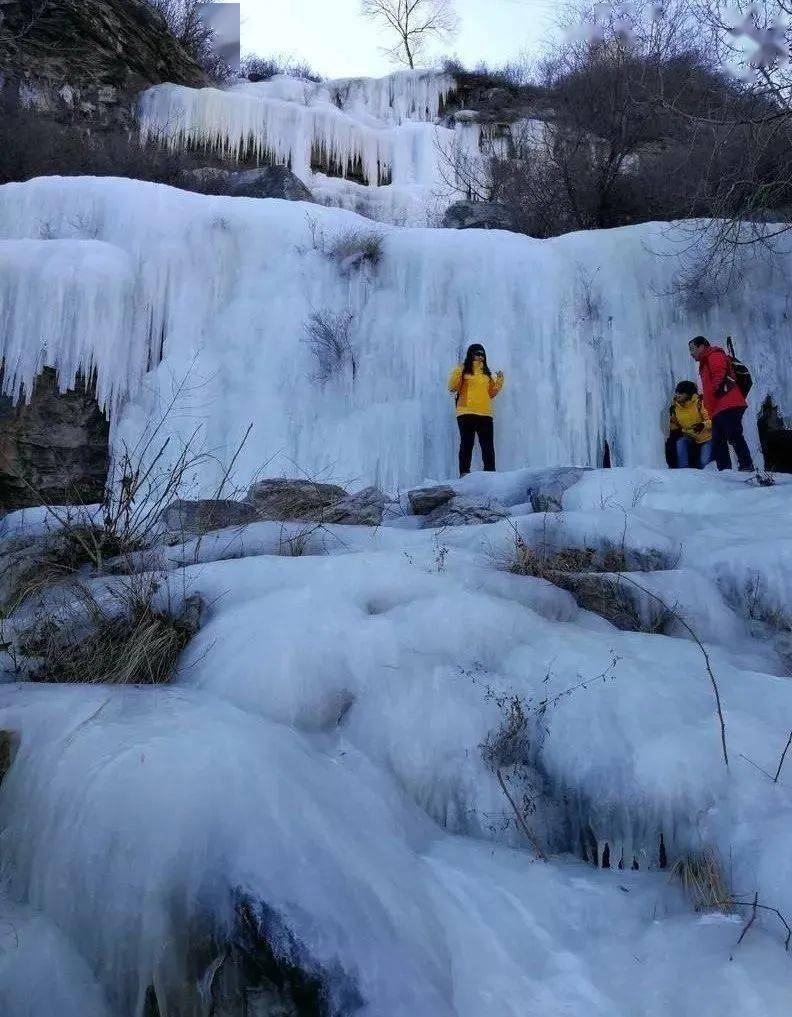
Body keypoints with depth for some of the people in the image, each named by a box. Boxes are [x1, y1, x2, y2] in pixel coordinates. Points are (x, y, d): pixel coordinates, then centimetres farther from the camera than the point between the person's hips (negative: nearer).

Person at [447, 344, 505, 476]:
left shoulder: (487, 372, 20)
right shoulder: (463, 369, 6)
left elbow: (491, 393, 23)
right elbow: (452, 388, -2)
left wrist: (499, 382, 9)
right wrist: (457, 373, -16)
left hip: (485, 414, 4)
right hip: (466, 414, -4)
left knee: (488, 446, 1)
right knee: (467, 444, -6)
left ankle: (490, 473, 4)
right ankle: (464, 474, -5)